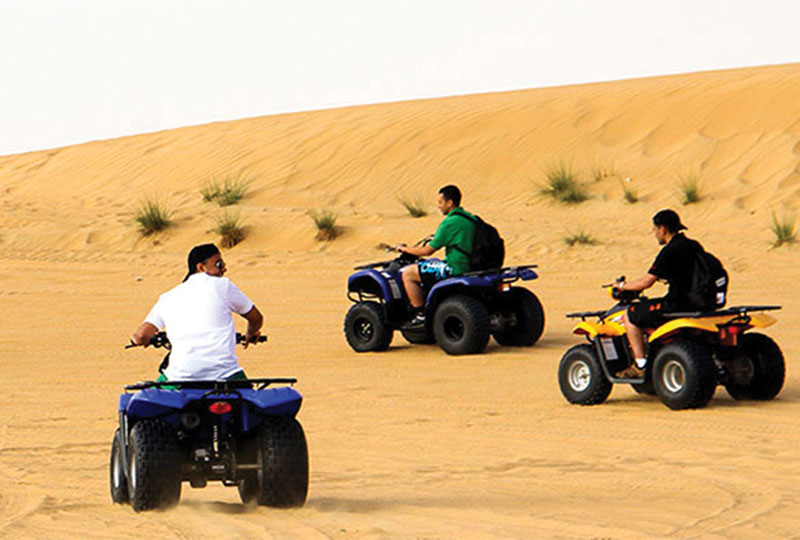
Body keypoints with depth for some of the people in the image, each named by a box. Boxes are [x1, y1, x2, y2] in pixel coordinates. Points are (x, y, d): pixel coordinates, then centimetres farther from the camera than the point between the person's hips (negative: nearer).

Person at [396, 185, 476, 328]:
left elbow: (428, 251, -13)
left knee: (408, 274, -5)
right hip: (467, 266, 10)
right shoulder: (469, 218, 10)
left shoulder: (449, 223, -17)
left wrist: (406, 249, 4)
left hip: (455, 269, -10)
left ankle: (421, 315, -3)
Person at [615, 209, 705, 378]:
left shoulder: (669, 252, -15)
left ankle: (640, 365, -1)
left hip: (678, 305, -9)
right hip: (697, 305, 9)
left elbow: (646, 283, -11)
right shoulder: (694, 246, 10)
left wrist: (623, 286, 5)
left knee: (630, 314, 3)